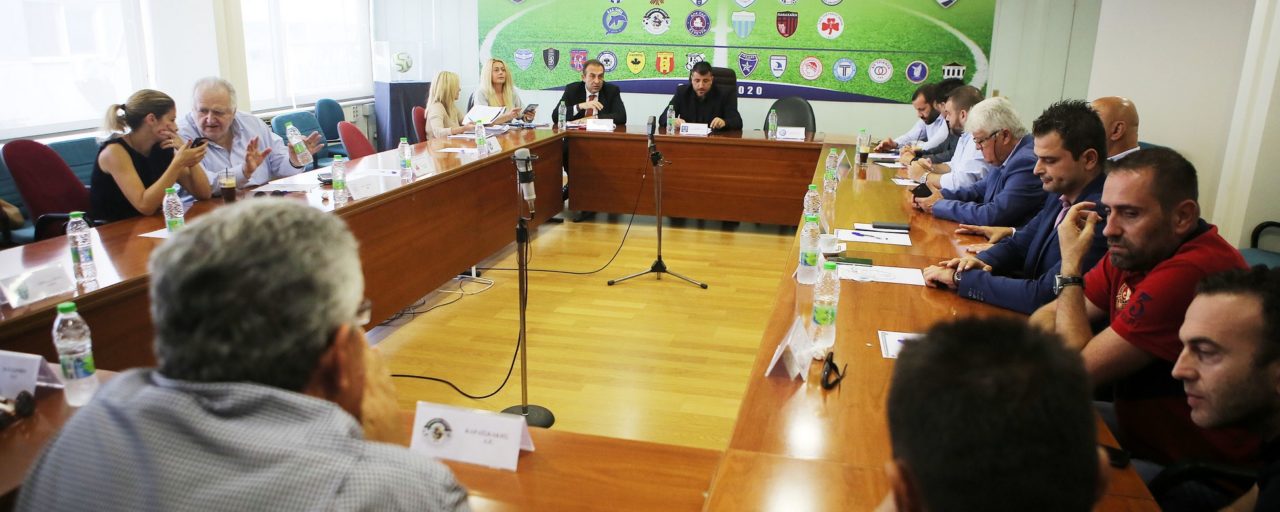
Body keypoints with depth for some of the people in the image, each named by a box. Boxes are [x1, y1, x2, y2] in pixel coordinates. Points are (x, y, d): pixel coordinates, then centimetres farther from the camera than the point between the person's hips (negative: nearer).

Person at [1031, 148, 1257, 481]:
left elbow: (1079, 371, -25)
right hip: (1139, 424, 8)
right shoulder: (1136, 250, -3)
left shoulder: (1189, 274, -31)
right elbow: (1047, 316, 5)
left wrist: (1070, 265, -19)